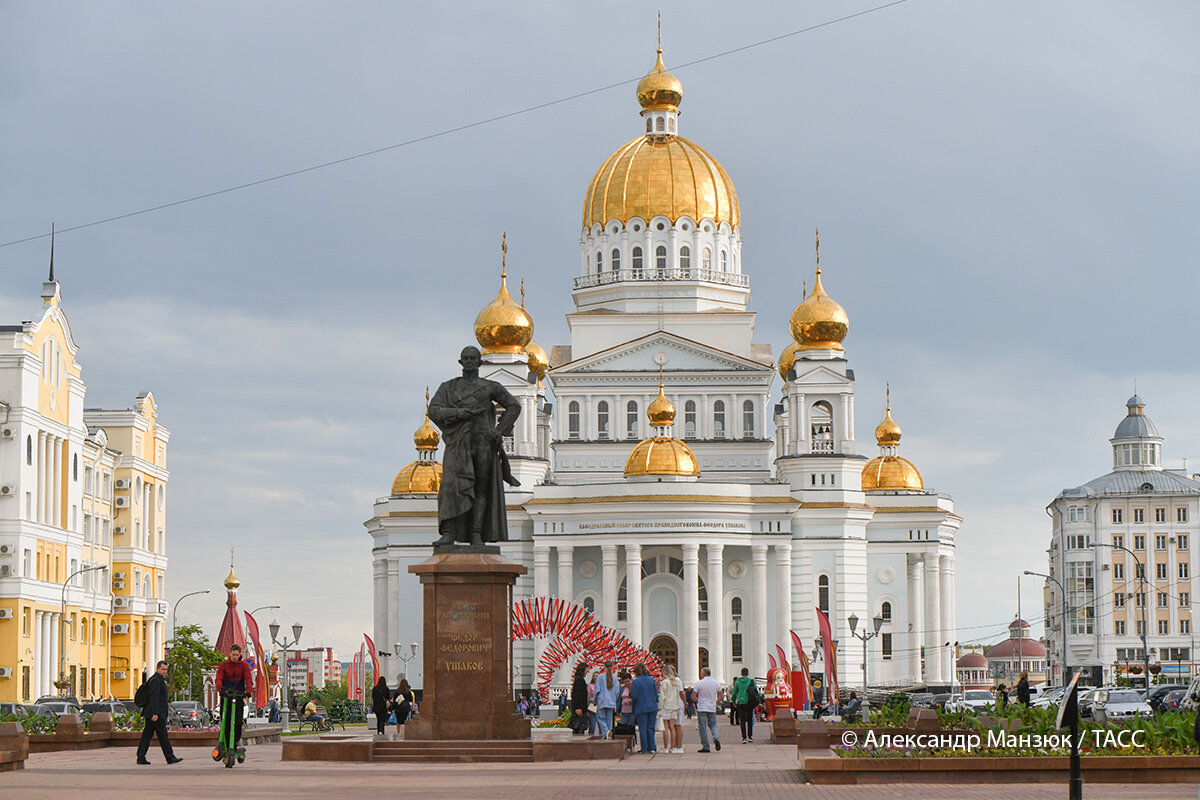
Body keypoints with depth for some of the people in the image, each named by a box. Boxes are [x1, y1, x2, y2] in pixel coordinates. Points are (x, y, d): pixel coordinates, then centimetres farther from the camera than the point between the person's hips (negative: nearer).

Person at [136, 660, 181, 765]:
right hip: (156, 713, -11)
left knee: (147, 735, 7)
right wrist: (155, 713, -26)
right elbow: (154, 698, -21)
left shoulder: (159, 680, 21)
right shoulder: (156, 680, -12)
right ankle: (170, 757, -4)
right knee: (162, 735, -6)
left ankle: (141, 757, 6)